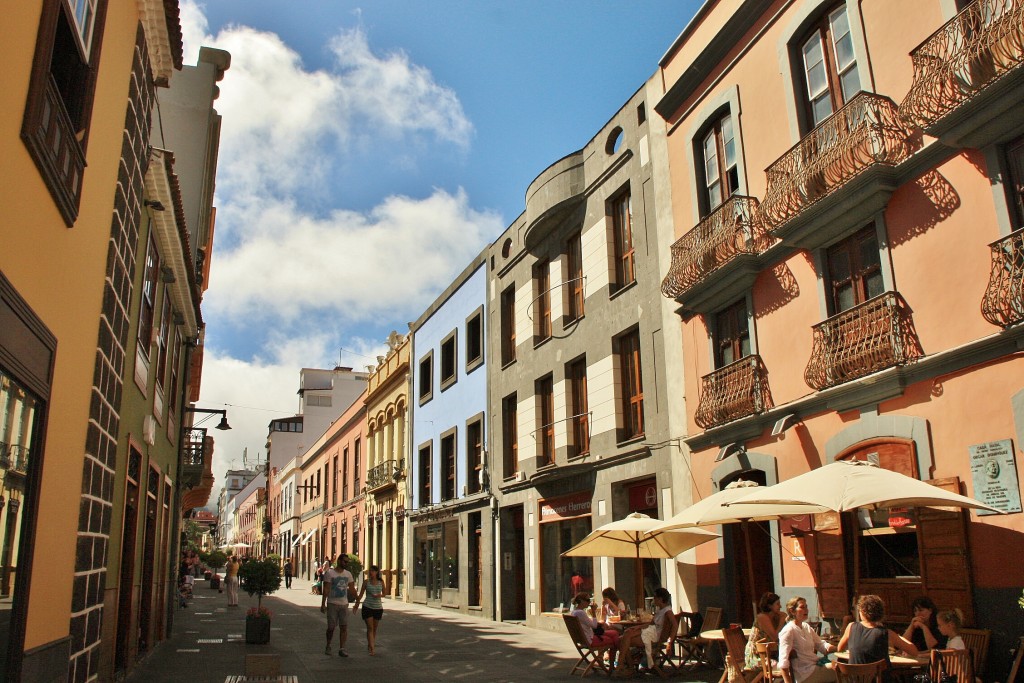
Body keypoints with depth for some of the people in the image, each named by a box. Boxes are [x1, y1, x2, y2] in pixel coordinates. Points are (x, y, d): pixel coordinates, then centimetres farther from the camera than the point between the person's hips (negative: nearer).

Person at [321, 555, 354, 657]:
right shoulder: (330, 573, -6)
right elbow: (326, 590, -8)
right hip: (332, 603, -3)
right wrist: (323, 604, -12)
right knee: (331, 627, 3)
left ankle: (341, 649, 3)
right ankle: (328, 646, 25)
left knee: (344, 627, -2)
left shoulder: (348, 574, 7)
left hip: (344, 604, 3)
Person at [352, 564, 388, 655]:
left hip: (378, 607, 2)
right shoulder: (366, 582, 0)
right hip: (367, 607, -2)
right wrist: (356, 604, 3)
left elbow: (384, 592, 13)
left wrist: (380, 595, -8)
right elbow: (361, 594, 7)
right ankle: (372, 648, -14)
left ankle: (369, 645, 28)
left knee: (374, 628, 10)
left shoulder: (381, 582, 3)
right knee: (370, 628, -9)